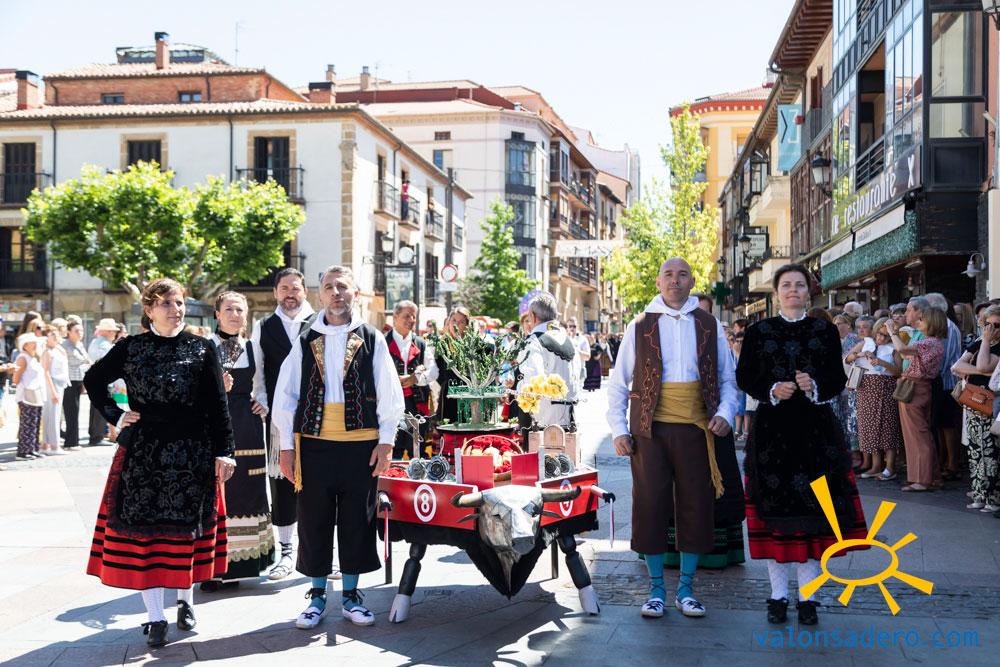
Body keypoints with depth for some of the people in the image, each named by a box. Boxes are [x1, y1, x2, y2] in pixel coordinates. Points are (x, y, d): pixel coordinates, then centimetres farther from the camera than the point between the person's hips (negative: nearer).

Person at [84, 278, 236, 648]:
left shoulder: (202, 349, 0)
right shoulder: (131, 348, 3)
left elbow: (218, 406, -2)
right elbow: (93, 380, 17)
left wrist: (224, 451, -8)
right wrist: (115, 415, 5)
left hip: (192, 455, -1)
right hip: (142, 454, 1)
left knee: (187, 528, 7)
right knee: (143, 530, 0)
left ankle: (186, 600, 27)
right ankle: (155, 617, 6)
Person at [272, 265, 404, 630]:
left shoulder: (372, 339, 5)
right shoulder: (305, 342, 7)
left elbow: (389, 394, 4)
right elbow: (285, 395, 7)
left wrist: (385, 441, -2)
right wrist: (286, 445, 2)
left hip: (361, 442, -1)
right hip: (313, 441, 1)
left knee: (357, 520, 6)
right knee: (314, 521, 6)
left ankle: (351, 594, 19)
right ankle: (317, 595, 19)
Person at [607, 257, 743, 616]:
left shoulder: (710, 327, 10)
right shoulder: (640, 327, 6)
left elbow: (727, 379, 13)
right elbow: (618, 383, 7)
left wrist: (725, 413, -5)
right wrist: (619, 429, -2)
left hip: (696, 429, 1)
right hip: (650, 429, -1)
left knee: (696, 507, 5)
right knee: (650, 506, 2)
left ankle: (686, 588, 19)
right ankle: (656, 588, 15)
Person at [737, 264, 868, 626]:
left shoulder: (826, 331, 8)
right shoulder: (758, 332, 6)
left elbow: (838, 379, 5)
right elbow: (744, 377, 3)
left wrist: (815, 386, -15)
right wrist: (772, 391, -14)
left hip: (816, 429, 1)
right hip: (772, 429, -1)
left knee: (814, 509, 1)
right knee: (775, 510, 0)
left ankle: (807, 596, 12)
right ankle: (778, 594, 12)